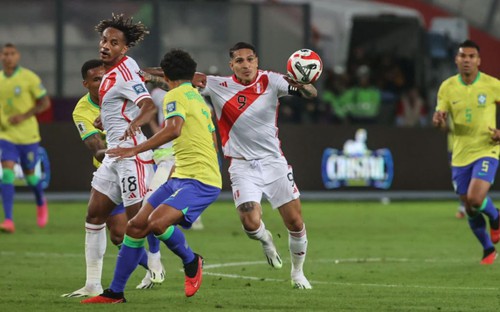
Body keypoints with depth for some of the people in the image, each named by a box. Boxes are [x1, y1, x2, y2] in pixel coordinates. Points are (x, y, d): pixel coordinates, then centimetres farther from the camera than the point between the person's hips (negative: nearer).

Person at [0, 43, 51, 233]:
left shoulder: (29, 78, -9)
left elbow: (45, 103, -6)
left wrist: (24, 116, -18)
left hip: (27, 135, -2)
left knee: (29, 174, 12)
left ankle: (41, 202, 45)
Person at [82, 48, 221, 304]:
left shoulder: (175, 96, -8)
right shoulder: (199, 98, 21)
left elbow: (173, 129, -27)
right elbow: (211, 142, 30)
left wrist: (135, 150, -27)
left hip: (200, 182, -10)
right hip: (181, 177, 10)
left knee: (156, 223, -29)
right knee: (136, 227, 4)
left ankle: (191, 262, -2)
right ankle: (115, 292, 9)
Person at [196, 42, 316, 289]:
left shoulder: (270, 81, -5)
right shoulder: (220, 86, -6)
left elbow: (311, 93, -13)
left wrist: (303, 87, -37)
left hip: (274, 162, 1)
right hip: (242, 167, -1)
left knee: (295, 222, 1)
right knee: (251, 222, -18)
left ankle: (297, 272, 26)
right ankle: (265, 240, 21)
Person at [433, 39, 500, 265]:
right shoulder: (447, 87, 0)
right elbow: (440, 117, 3)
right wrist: (438, 121, -22)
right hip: (460, 155, 3)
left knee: (475, 199, -23)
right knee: (470, 210, 8)